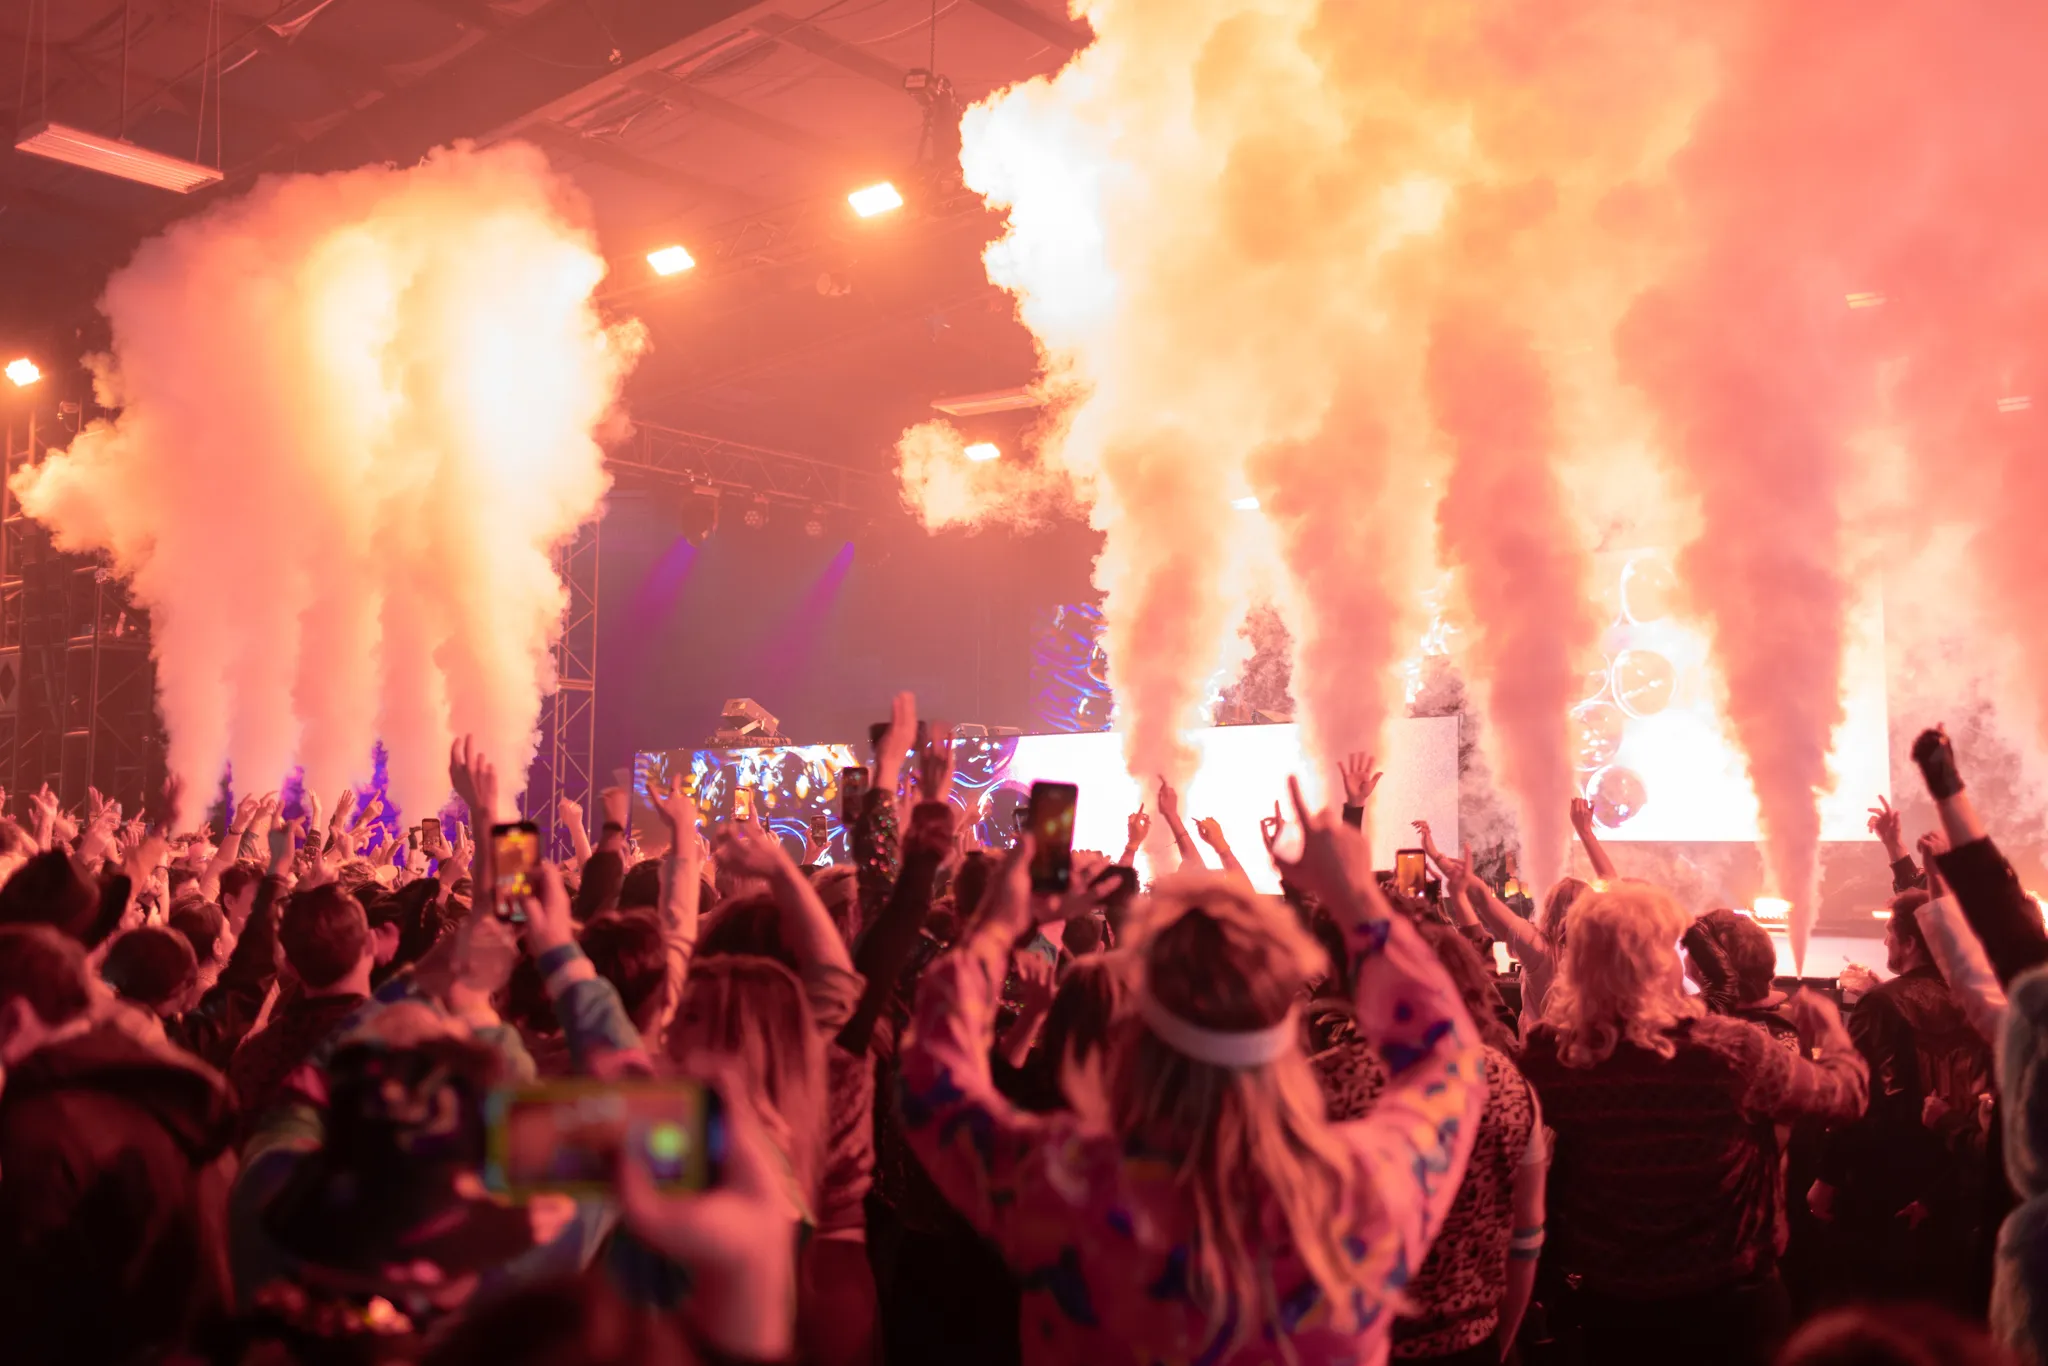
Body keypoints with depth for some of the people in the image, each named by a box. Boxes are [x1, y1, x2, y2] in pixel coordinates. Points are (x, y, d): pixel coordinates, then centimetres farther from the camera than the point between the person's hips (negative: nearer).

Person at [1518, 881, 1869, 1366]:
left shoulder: (1548, 1053, -17)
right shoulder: (1728, 1049, -25)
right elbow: (1846, 1093, -6)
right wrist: (1831, 1028, 15)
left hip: (1609, 1300, 2)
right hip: (1728, 1301, -2)